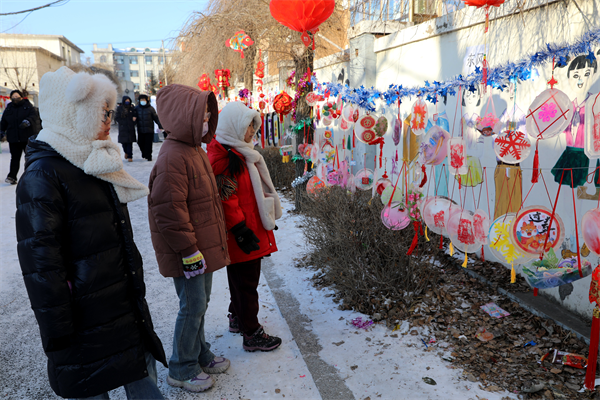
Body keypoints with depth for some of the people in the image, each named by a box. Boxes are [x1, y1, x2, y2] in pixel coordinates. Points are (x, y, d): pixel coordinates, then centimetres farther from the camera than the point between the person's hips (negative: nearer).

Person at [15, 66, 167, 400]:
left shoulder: (97, 162, 11)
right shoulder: (43, 175, -17)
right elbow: (40, 262, -20)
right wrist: (58, 337, -19)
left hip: (128, 307, 8)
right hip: (87, 320, -8)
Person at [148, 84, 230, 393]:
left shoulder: (194, 149, 11)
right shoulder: (173, 157, -22)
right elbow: (169, 212, -25)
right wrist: (189, 252, -21)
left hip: (204, 245, 10)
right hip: (188, 250, -10)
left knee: (200, 302, 20)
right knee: (193, 305, 3)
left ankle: (200, 355, 39)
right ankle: (181, 371, 23)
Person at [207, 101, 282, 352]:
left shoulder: (240, 152, 13)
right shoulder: (223, 157, -20)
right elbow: (226, 198, -24)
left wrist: (265, 219, 25)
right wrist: (241, 230, -23)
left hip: (251, 227, 10)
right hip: (242, 236, -10)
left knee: (242, 278, 23)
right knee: (246, 281, 2)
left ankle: (237, 318, 41)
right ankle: (251, 334, 16)